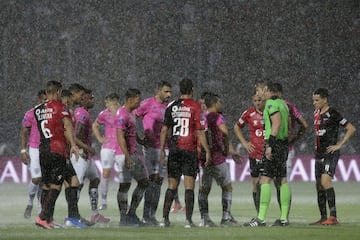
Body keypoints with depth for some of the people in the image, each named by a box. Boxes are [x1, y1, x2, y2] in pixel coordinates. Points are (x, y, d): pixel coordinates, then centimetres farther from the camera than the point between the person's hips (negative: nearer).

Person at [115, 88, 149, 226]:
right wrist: (127, 157, -25)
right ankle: (124, 218, 2)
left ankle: (131, 214, 16)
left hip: (133, 154, 10)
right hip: (124, 155, -10)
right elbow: (120, 137, -22)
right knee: (125, 185, -4)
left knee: (144, 182, 11)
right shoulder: (122, 115, -16)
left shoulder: (131, 113, 16)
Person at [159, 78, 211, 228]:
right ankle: (188, 219, -8)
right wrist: (207, 151, -3)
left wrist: (162, 150, 14)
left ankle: (165, 218, 4)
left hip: (174, 150, 3)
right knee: (189, 186, -2)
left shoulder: (172, 107, 6)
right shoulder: (195, 107, -5)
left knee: (172, 186, 9)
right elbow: (199, 132, -8)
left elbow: (164, 129, 6)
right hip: (189, 151, -3)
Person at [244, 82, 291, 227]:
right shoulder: (282, 104, 17)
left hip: (274, 144, -10)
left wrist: (270, 144, -23)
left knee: (265, 179, -11)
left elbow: (277, 123, -21)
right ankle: (284, 218, 10)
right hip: (284, 144, 10)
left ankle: (261, 218, -16)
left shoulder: (271, 103, -10)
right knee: (283, 180, 10)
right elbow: (288, 126, 22)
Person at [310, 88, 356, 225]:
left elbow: (351, 129, -10)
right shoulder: (316, 114, 13)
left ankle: (333, 216, -24)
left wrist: (339, 145, -12)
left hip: (330, 153, -8)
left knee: (325, 181, -22)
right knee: (319, 185, 7)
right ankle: (323, 218, 13)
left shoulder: (332, 114, -11)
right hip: (319, 154, 8)